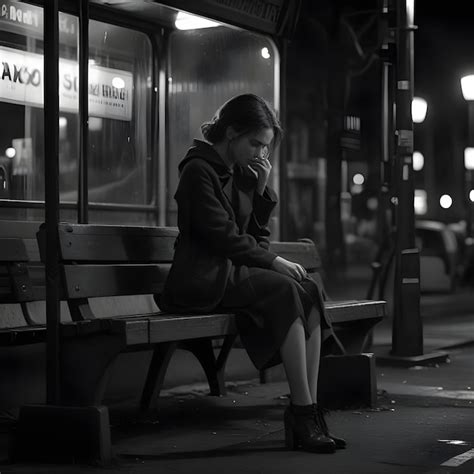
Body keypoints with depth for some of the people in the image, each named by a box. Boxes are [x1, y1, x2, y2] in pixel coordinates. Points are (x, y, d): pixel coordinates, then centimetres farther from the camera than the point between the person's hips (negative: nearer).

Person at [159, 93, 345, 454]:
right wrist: (273, 261, -15)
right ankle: (302, 414, -30)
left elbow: (258, 234, 17)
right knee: (285, 291, -29)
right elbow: (221, 234, -16)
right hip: (205, 279, -8)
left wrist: (262, 188, 4)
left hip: (237, 270, 8)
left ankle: (307, 410, -23)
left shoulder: (241, 174, 17)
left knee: (310, 291, -17)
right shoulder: (199, 170, -8)